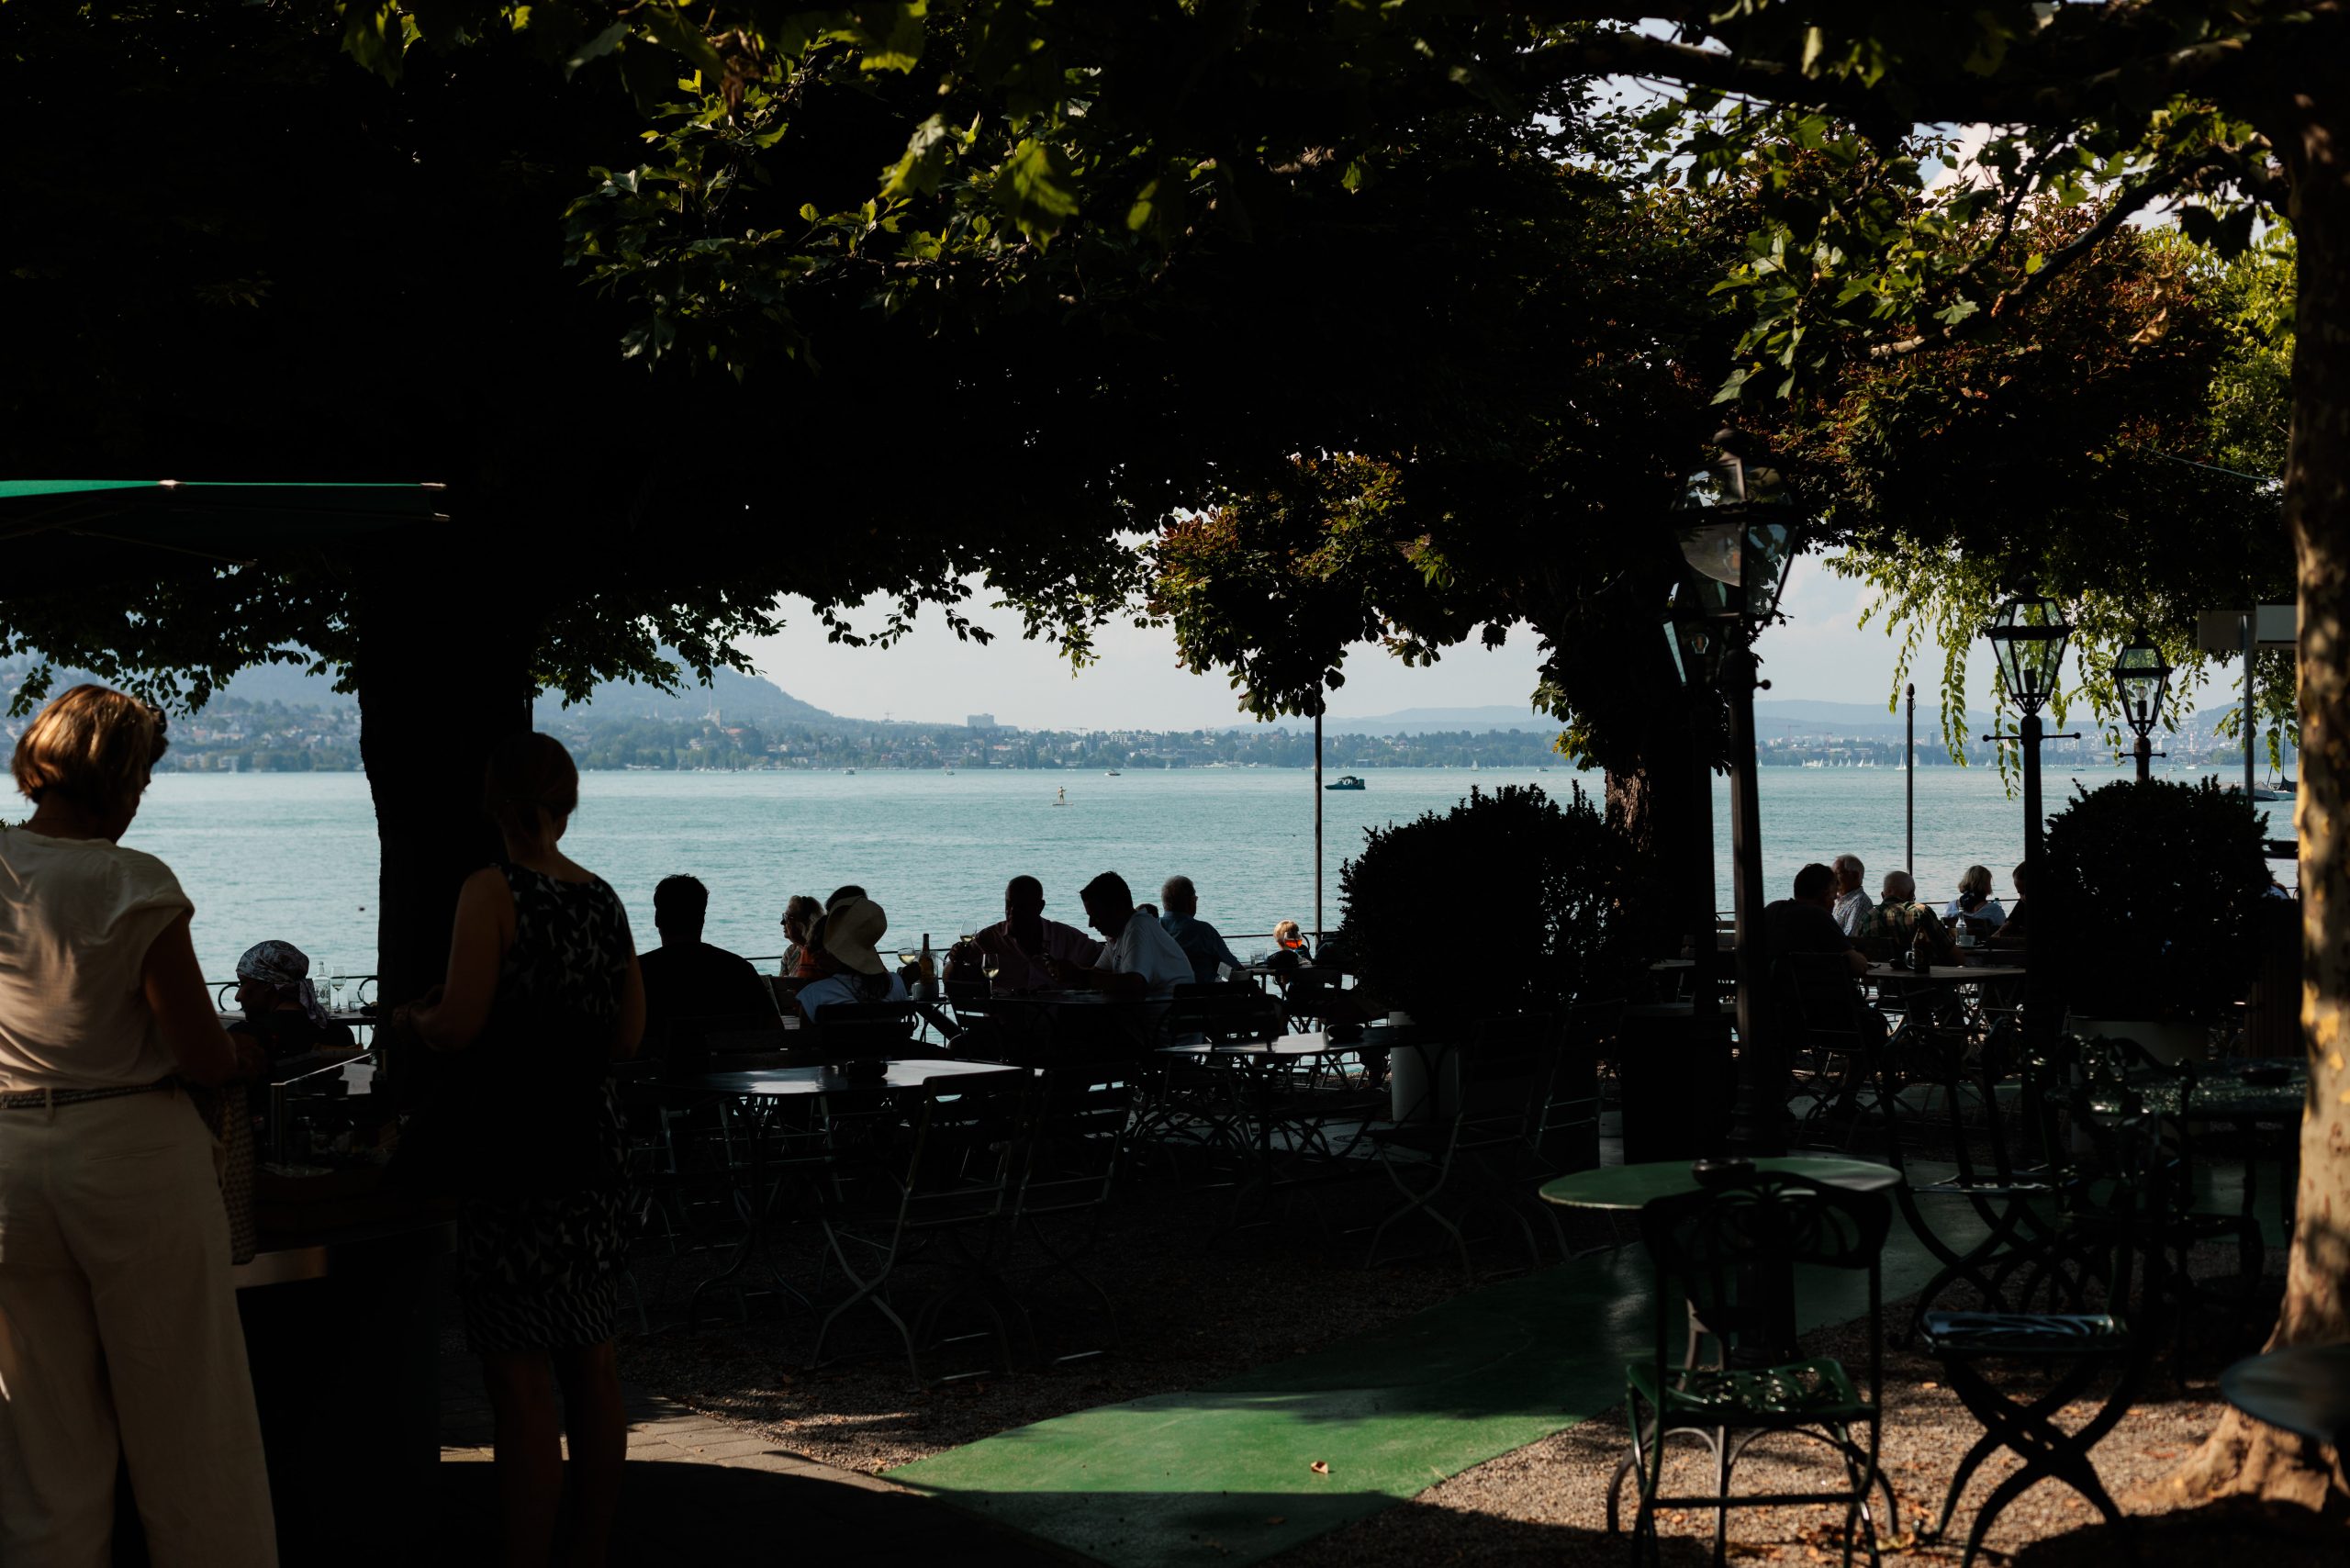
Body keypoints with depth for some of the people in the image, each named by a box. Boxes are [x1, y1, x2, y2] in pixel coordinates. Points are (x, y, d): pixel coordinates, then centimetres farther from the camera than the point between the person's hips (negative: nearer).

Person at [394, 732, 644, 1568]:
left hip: (510, 1152, -7)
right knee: (591, 1367, 14)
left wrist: (410, 1015, 2)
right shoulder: (603, 899, 7)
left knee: (520, 1381, -3)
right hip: (589, 1148, 7)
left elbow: (458, 1025, -18)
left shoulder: (493, 891, -12)